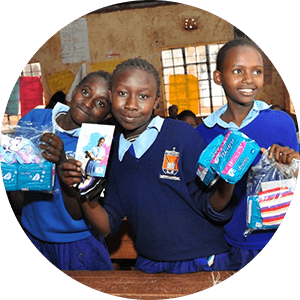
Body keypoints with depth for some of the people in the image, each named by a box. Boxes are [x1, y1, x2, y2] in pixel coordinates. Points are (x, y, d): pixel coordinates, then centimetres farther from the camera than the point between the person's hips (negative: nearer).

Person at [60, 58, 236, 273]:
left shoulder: (182, 135, -11)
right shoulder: (112, 151, 3)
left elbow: (212, 210, -9)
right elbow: (108, 227, 4)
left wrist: (227, 184, -29)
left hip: (201, 265, -3)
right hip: (148, 265, 4)